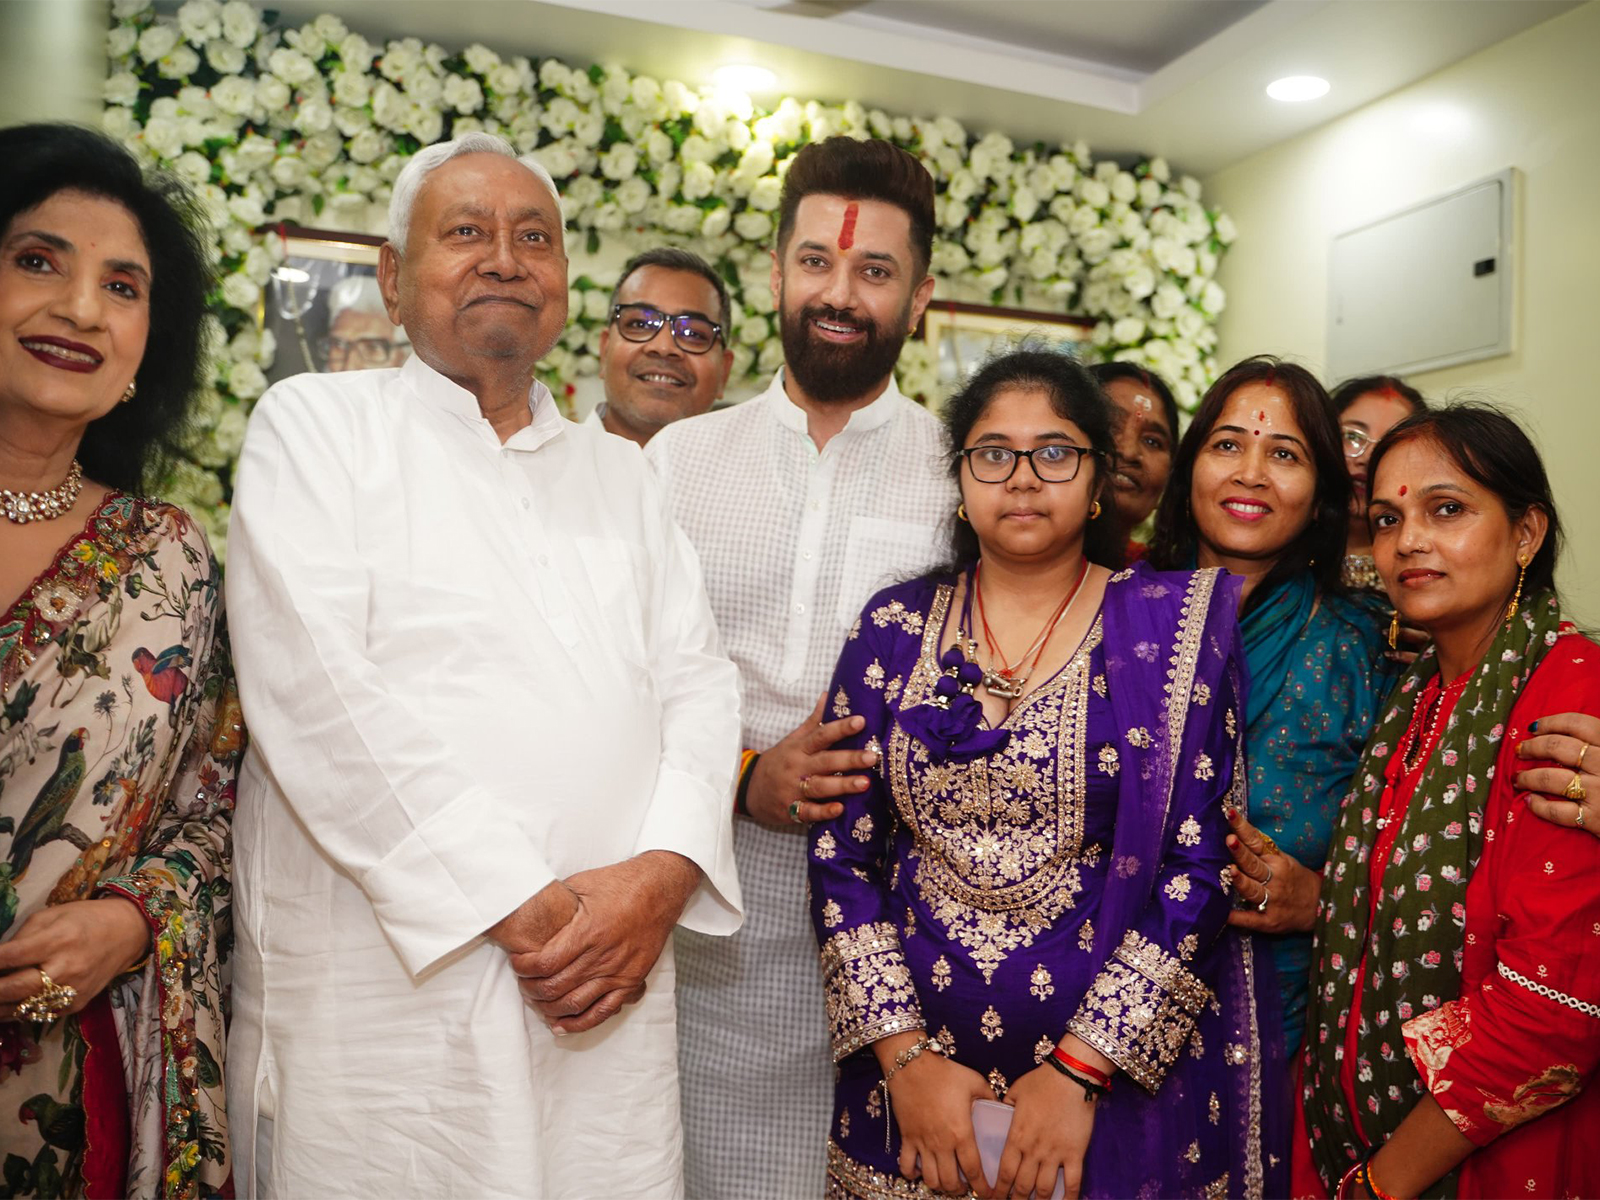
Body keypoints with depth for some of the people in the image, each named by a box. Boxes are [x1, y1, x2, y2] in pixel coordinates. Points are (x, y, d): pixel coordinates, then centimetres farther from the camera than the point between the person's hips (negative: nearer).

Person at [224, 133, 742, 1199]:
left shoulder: (620, 471, 16)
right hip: (386, 983, -3)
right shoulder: (318, 422, 3)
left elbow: (697, 680, 7)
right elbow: (316, 687, -11)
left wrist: (664, 871, -10)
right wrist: (514, 902, -14)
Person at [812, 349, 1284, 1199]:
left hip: (1123, 1085, -1)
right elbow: (840, 853, -2)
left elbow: (1200, 864, -9)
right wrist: (905, 1055, -8)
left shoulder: (1176, 625, -4)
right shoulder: (894, 627, 0)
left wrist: (1079, 1071, -13)